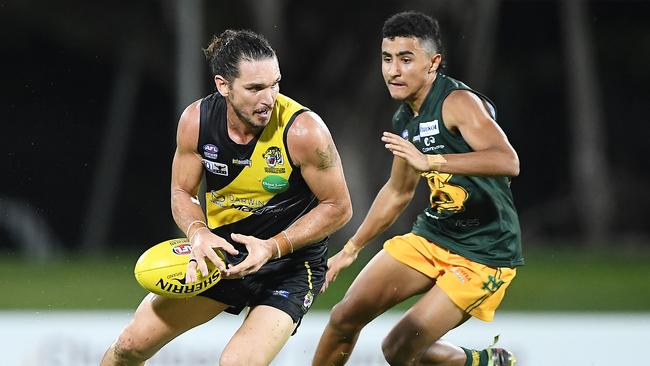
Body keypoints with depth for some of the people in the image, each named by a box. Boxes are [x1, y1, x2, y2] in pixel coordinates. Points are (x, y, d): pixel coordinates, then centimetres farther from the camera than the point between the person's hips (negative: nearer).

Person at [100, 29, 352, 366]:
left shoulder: (303, 130, -24)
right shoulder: (196, 120, -13)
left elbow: (339, 207, -14)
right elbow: (182, 193, 2)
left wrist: (273, 247, -24)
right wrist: (198, 233, -20)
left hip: (290, 264, -4)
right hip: (220, 251, 4)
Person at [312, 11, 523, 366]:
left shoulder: (458, 102, -21)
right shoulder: (404, 121, 6)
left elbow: (508, 161, -38)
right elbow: (397, 192, 23)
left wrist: (429, 161, -46)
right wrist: (350, 249, 26)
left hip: (483, 254, -8)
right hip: (431, 237, 8)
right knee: (346, 316, -1)